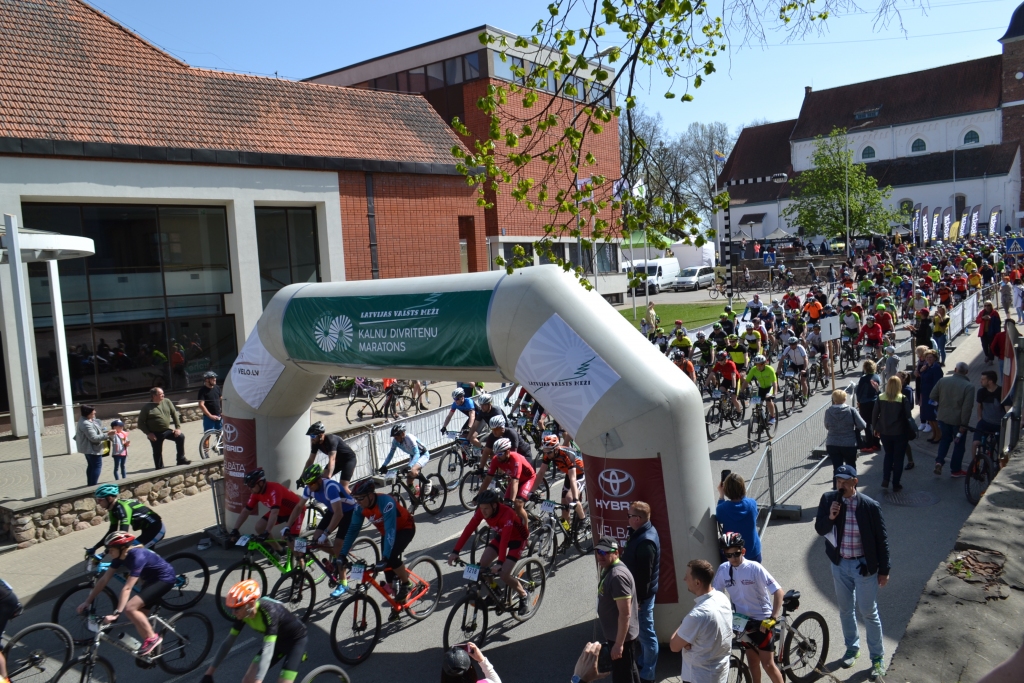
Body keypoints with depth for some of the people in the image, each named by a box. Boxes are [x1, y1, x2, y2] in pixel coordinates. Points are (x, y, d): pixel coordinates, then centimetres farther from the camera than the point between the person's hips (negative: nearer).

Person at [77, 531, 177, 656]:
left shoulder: (137, 556, -31)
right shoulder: (120, 556, -5)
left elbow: (127, 588, -34)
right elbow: (104, 579, 2)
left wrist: (116, 613, -36)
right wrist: (87, 601, 3)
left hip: (165, 579, -9)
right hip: (152, 579, 9)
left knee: (129, 608, -20)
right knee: (140, 616, 7)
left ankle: (152, 638, -5)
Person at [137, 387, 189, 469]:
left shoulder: (167, 402, -1)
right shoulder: (147, 407, -11)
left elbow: (174, 414, 5)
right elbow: (141, 423, -7)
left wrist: (178, 427, -2)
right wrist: (148, 433, -17)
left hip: (167, 430, 3)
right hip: (156, 434, -3)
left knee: (180, 437, -13)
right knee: (157, 453, 4)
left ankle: (181, 459, -1)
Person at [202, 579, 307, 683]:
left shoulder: (269, 612, -37)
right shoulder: (243, 613, -17)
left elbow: (267, 651, -43)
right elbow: (228, 642, -7)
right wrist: (209, 672, -6)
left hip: (296, 640, -7)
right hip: (277, 640, 7)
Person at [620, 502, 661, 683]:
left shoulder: (645, 541, -30)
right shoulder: (641, 532, 1)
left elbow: (644, 574, -25)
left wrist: (638, 598, -20)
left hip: (642, 593, -10)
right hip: (639, 590, 10)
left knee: (646, 632, 5)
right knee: (642, 629, 24)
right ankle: (646, 661, 41)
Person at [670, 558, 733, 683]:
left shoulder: (698, 614, -34)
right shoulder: (722, 598, -8)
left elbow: (674, 646, -20)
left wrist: (682, 627, -4)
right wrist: (687, 639, -10)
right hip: (721, 670, 8)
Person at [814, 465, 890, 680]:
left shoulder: (870, 506, -18)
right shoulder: (828, 499, -10)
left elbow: (881, 540, -9)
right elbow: (820, 530, -4)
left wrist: (884, 570, -5)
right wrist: (829, 517, -25)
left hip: (863, 566, -3)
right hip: (839, 565, 3)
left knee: (869, 613, 9)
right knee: (845, 610, 20)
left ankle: (877, 657, 27)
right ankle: (852, 648, 41)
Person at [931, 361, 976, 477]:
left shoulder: (942, 381, -6)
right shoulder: (969, 386, -17)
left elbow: (932, 396, 1)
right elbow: (967, 407, -20)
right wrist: (964, 425, -16)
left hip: (943, 417, 4)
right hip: (958, 420, -3)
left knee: (945, 439, 23)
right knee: (959, 444, 12)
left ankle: (939, 461, 7)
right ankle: (955, 470, 21)